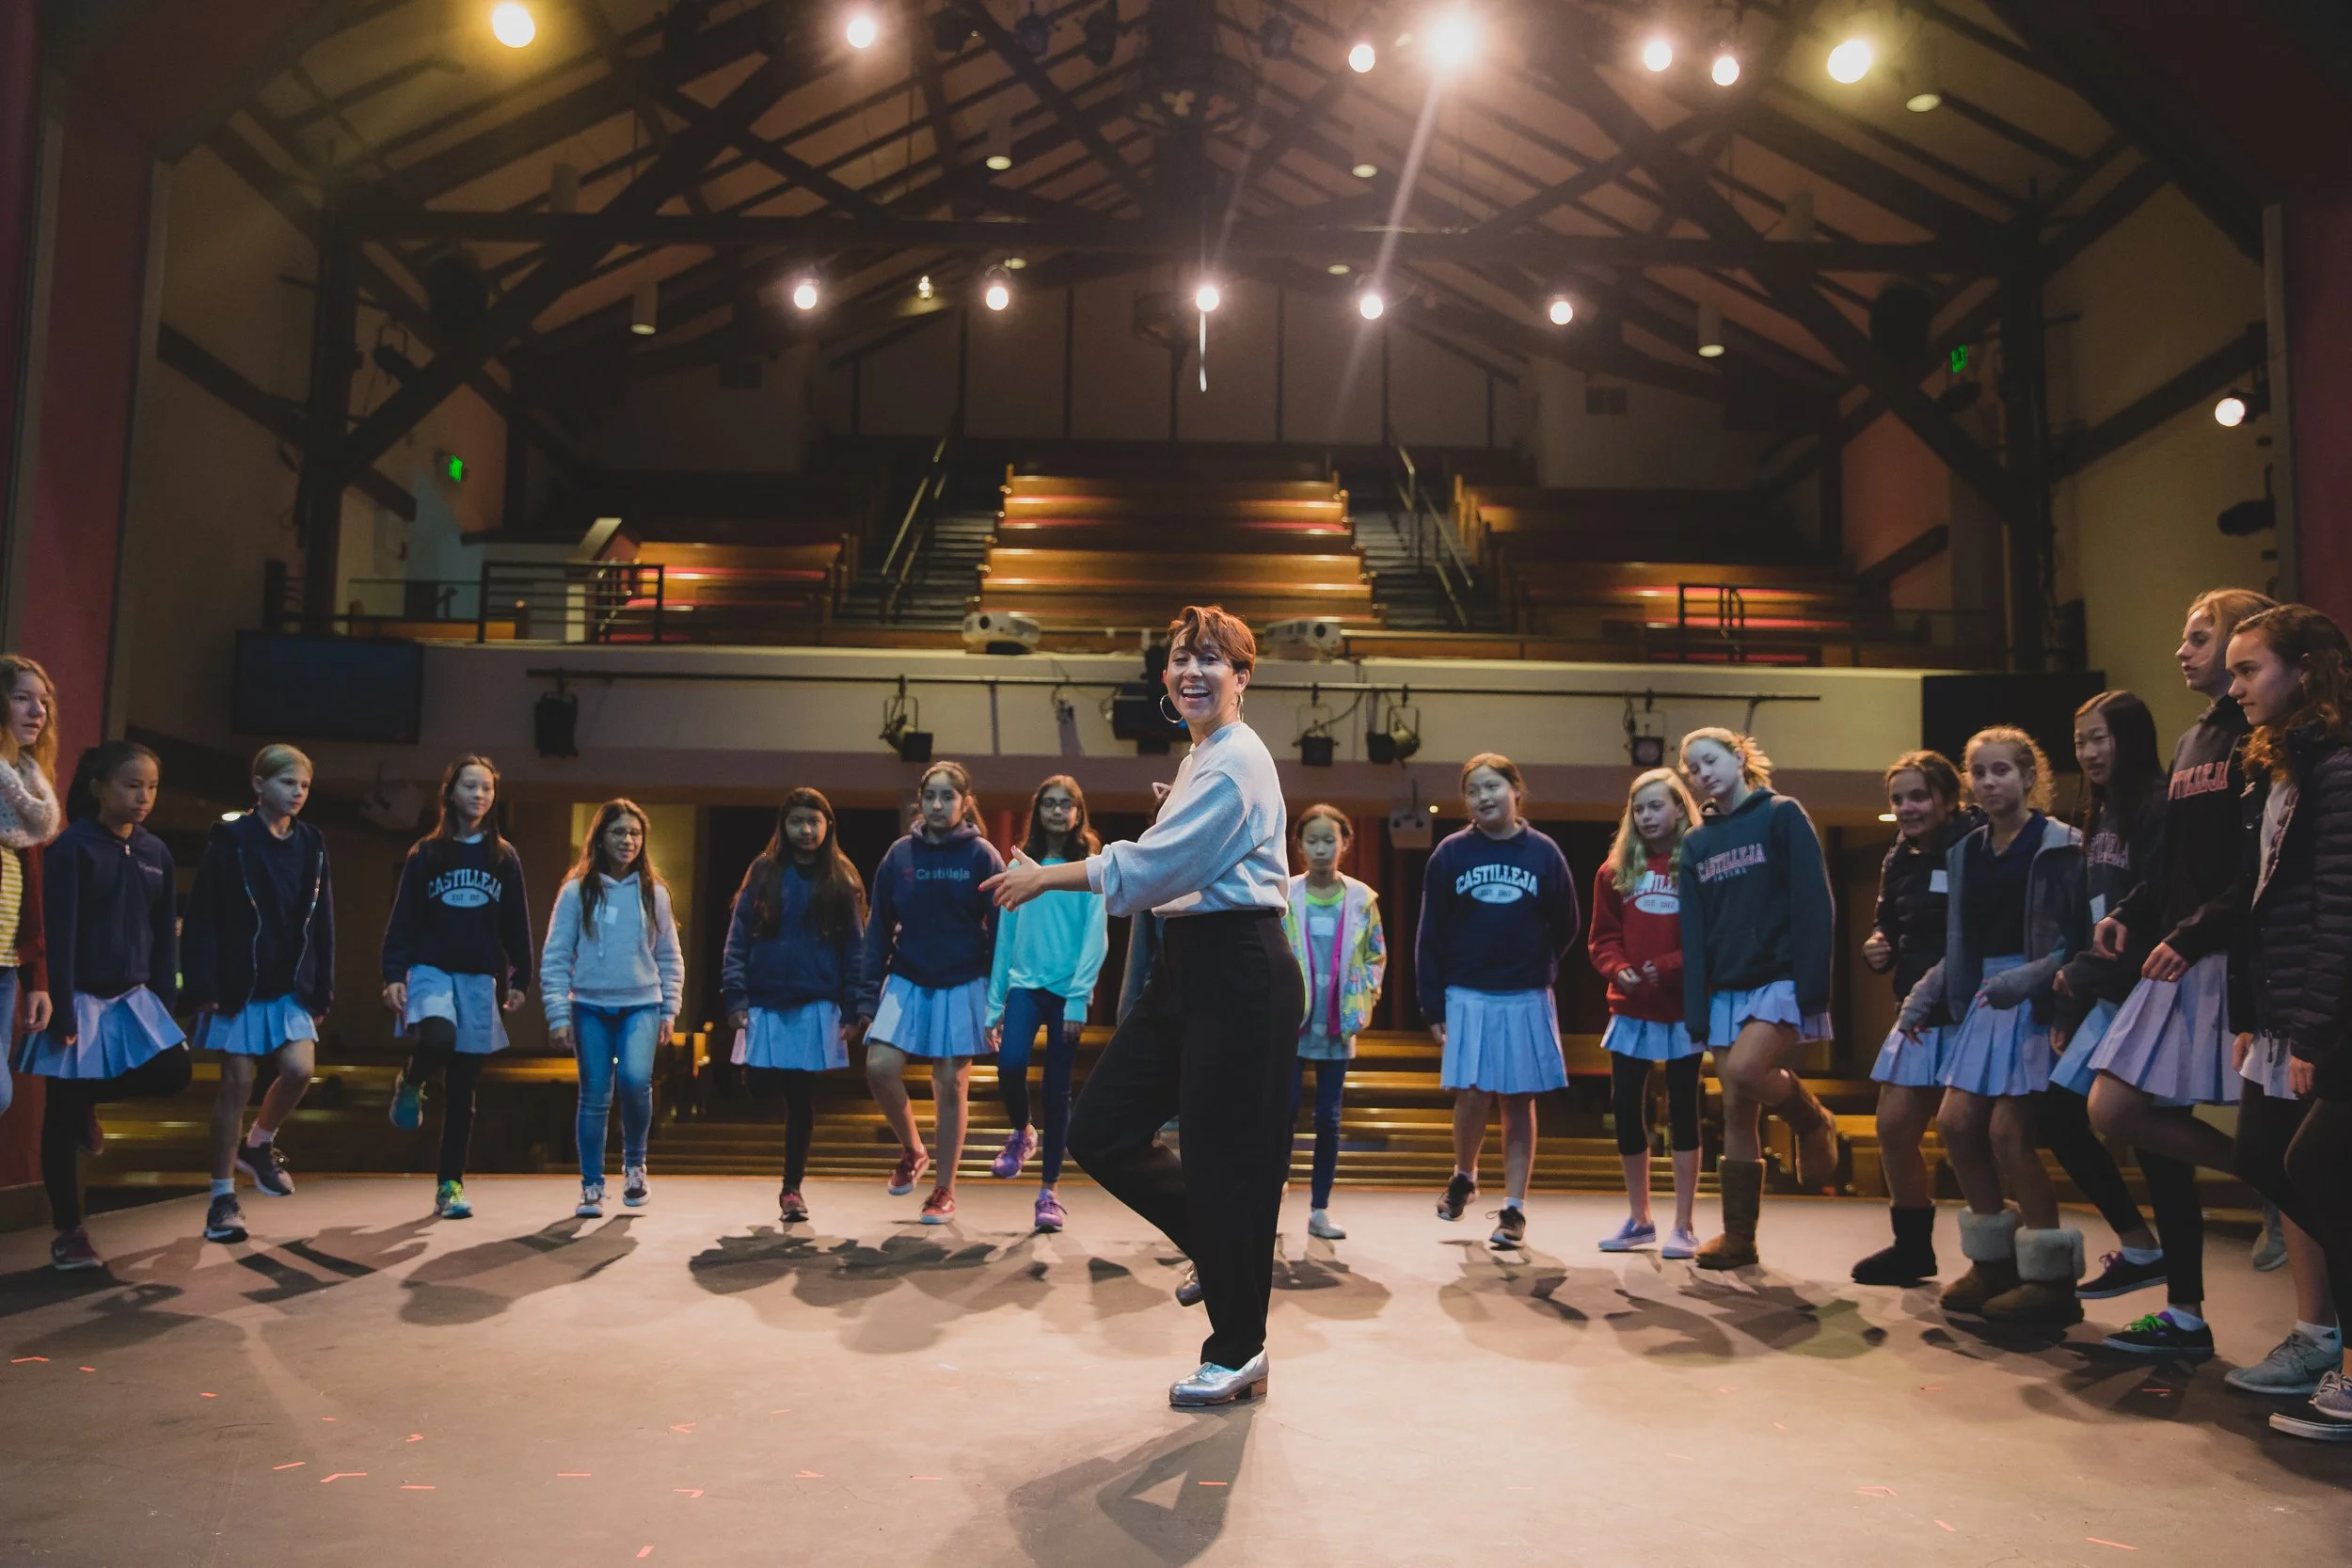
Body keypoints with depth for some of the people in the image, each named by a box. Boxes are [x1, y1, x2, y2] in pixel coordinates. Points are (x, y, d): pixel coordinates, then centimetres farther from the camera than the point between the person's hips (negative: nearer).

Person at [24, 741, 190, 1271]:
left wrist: (165, 1003, 7)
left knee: (172, 1073, -10)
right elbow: (59, 934, -14)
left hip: (133, 996, 5)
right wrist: (62, 1010, -17)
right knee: (61, 1116, 2)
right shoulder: (72, 847, -11)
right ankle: (68, 1232, 13)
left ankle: (87, 1102, 20)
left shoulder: (156, 852, 6)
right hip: (81, 997, -5)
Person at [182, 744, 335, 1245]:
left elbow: (322, 923, 9)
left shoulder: (312, 845, 7)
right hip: (238, 983, -3)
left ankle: (258, 1144, 19)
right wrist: (202, 985, -15)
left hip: (292, 985, 4)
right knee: (238, 1082, 0)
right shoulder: (229, 839, -7)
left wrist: (322, 992, 6)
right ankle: (222, 1196, 11)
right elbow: (201, 917, -9)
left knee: (299, 1069, -11)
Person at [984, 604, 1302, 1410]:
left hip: (1239, 972, -10)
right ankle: (1219, 1249, 28)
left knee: (1224, 1157, 0)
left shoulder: (1236, 761, -13)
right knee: (1100, 1132, 7)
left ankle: (1239, 1351, 18)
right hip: (1187, 965, 10)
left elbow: (1155, 865, -19)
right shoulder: (1199, 757, 17)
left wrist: (1046, 876, -11)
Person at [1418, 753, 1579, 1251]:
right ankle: (1464, 1175, 23)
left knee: (1518, 1102, 5)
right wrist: (1433, 1005, -1)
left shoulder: (1544, 852, 0)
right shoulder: (1450, 854, -1)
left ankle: (1514, 1209, 14)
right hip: (1467, 998, 0)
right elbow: (1430, 936, 1)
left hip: (1527, 999, 1)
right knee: (1473, 1095, -5)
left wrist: (1533, 966, 4)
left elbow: (1566, 926, 9)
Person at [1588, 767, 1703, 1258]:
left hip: (1683, 1007, -4)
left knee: (1682, 1111, 4)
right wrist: (1618, 969, -12)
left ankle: (1684, 1226, 14)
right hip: (1630, 1008, 4)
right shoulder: (1615, 870, 7)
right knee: (1625, 1108, 7)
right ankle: (1638, 1218, 23)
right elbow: (1602, 938, 6)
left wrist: (1667, 968, -21)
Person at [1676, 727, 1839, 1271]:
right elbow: (1693, 930, 10)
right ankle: (1738, 1236, 10)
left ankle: (1811, 1121, 5)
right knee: (1736, 1113, 4)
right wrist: (1694, 1006, 2)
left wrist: (1813, 985, -16)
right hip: (1726, 988, 5)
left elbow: (1814, 904, -8)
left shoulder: (1782, 816, -1)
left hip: (1781, 978, -5)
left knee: (1744, 1070, -26)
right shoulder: (1697, 842, 13)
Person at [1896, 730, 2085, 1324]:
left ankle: (2052, 1280, 5)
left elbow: (2075, 937, -13)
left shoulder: (2058, 845, -7)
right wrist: (1924, 995, 8)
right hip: (1985, 997, 7)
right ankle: (1994, 1261, 19)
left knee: (2008, 1132, -9)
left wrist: (2028, 978, -27)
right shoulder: (1966, 852, 13)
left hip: (2036, 998, -7)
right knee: (1956, 1122, 3)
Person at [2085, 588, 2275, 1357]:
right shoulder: (2192, 740, 19)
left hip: (2236, 957, -9)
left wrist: (2194, 934, -19)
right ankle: (2184, 1314, 14)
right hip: (2178, 961, 9)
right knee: (2113, 1112, 5)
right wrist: (2129, 915, 5)